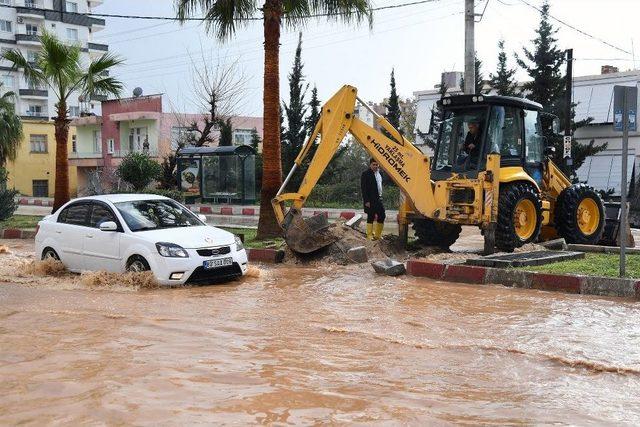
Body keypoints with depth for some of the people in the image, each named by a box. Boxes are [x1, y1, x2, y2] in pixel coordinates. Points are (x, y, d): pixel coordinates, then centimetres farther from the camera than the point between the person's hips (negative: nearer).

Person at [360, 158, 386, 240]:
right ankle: (370, 235, 9)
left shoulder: (378, 173, 15)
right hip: (370, 200, -8)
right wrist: (366, 201, -18)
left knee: (382, 216, 8)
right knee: (371, 217, -1)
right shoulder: (366, 174, -10)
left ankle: (378, 235, 18)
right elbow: (363, 188, -14)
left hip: (378, 199, 8)